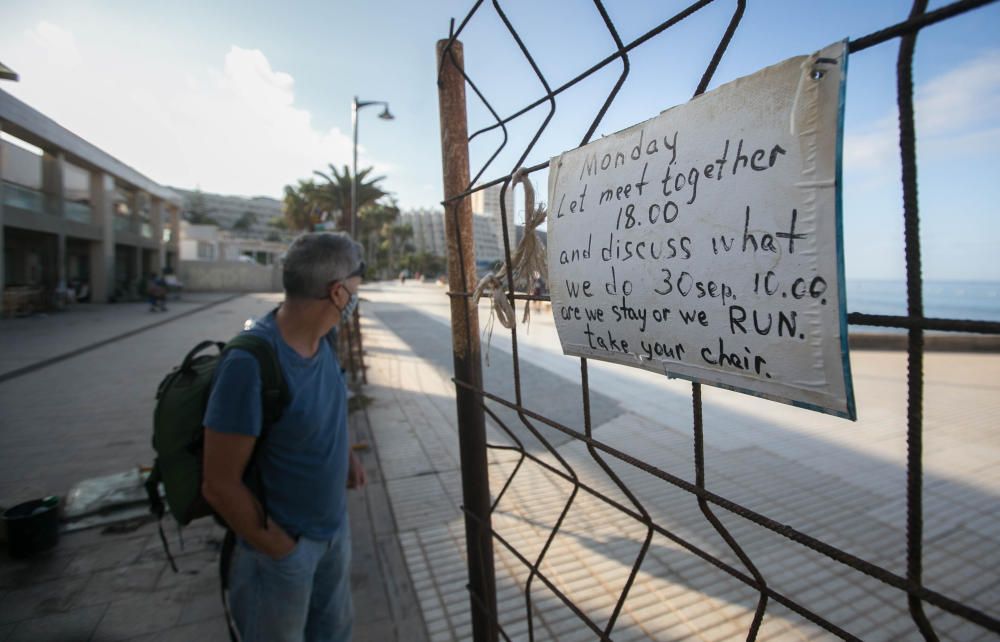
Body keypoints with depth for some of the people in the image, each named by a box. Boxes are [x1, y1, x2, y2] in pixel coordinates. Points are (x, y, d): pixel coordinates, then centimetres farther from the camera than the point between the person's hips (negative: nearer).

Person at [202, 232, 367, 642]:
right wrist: (278, 548, -11)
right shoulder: (251, 363, -30)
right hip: (286, 543, -6)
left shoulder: (320, 338, -8)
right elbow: (219, 486, -23)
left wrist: (346, 454, -1)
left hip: (336, 528, 6)